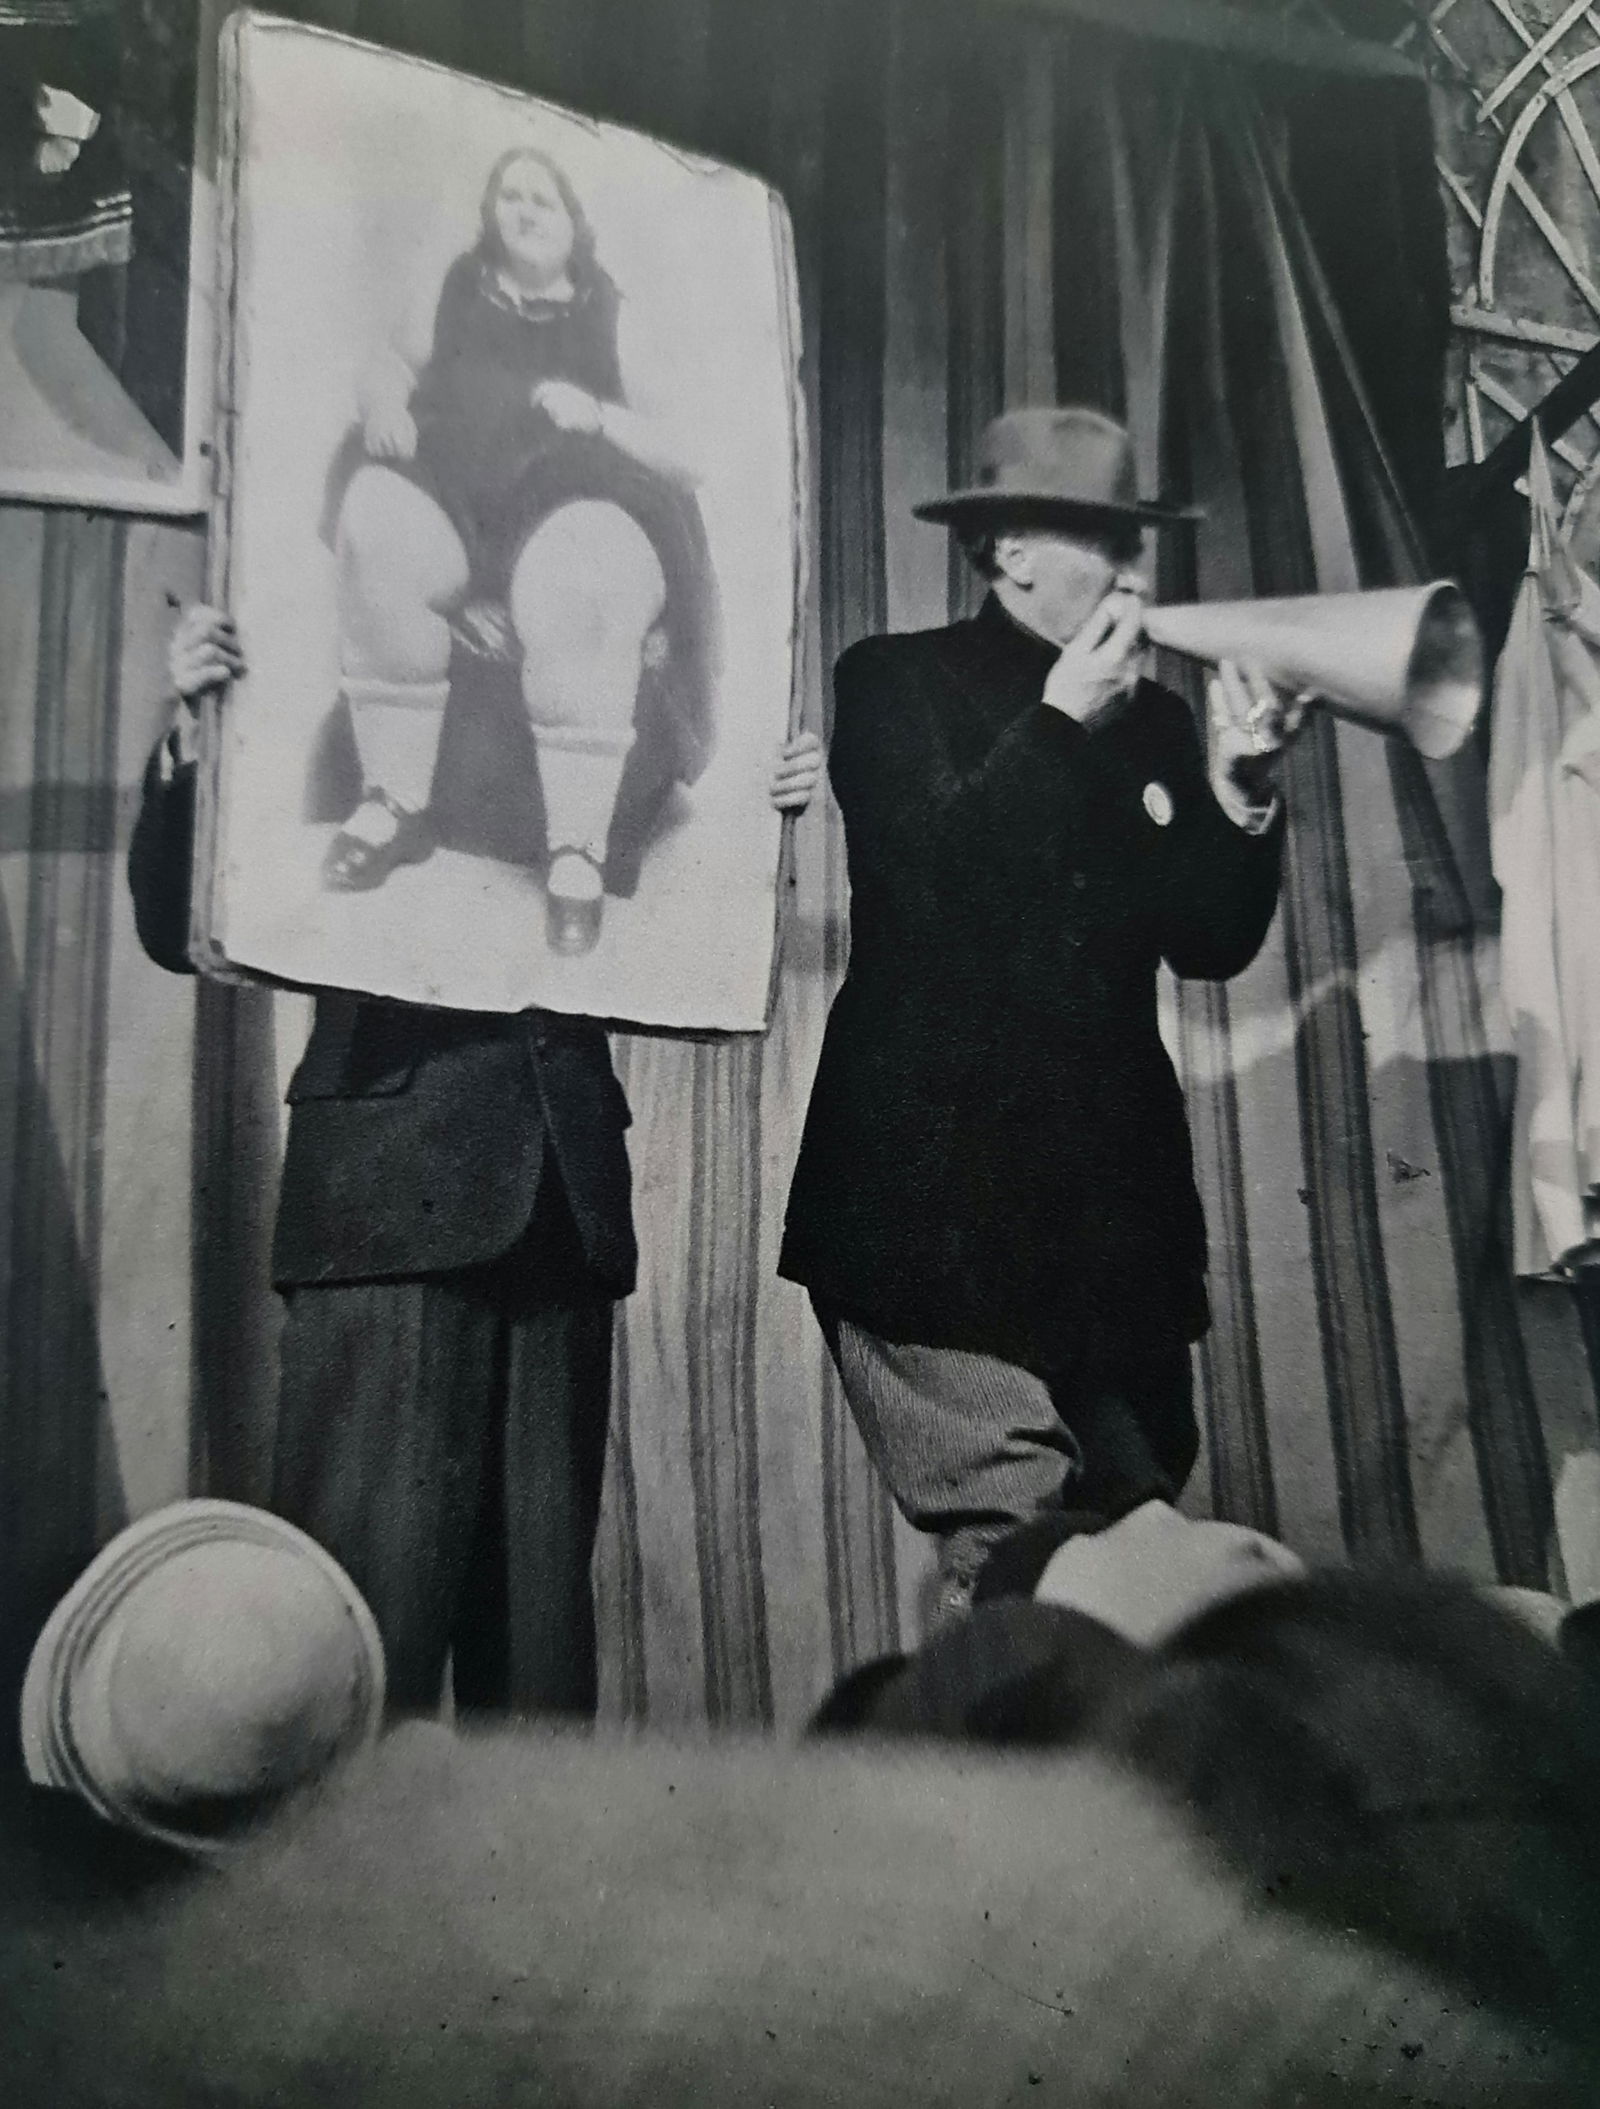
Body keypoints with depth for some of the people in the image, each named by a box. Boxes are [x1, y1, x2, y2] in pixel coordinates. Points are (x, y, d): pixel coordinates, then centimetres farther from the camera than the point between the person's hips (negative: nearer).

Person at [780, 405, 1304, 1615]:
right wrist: (1061, 721, -12)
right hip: (935, 1182, -5)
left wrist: (1241, 793, -7)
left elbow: (1211, 943, 8)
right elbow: (930, 883, -14)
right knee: (1014, 1548, -10)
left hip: (1112, 1188, 5)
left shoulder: (1152, 719, 15)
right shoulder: (896, 681, 2)